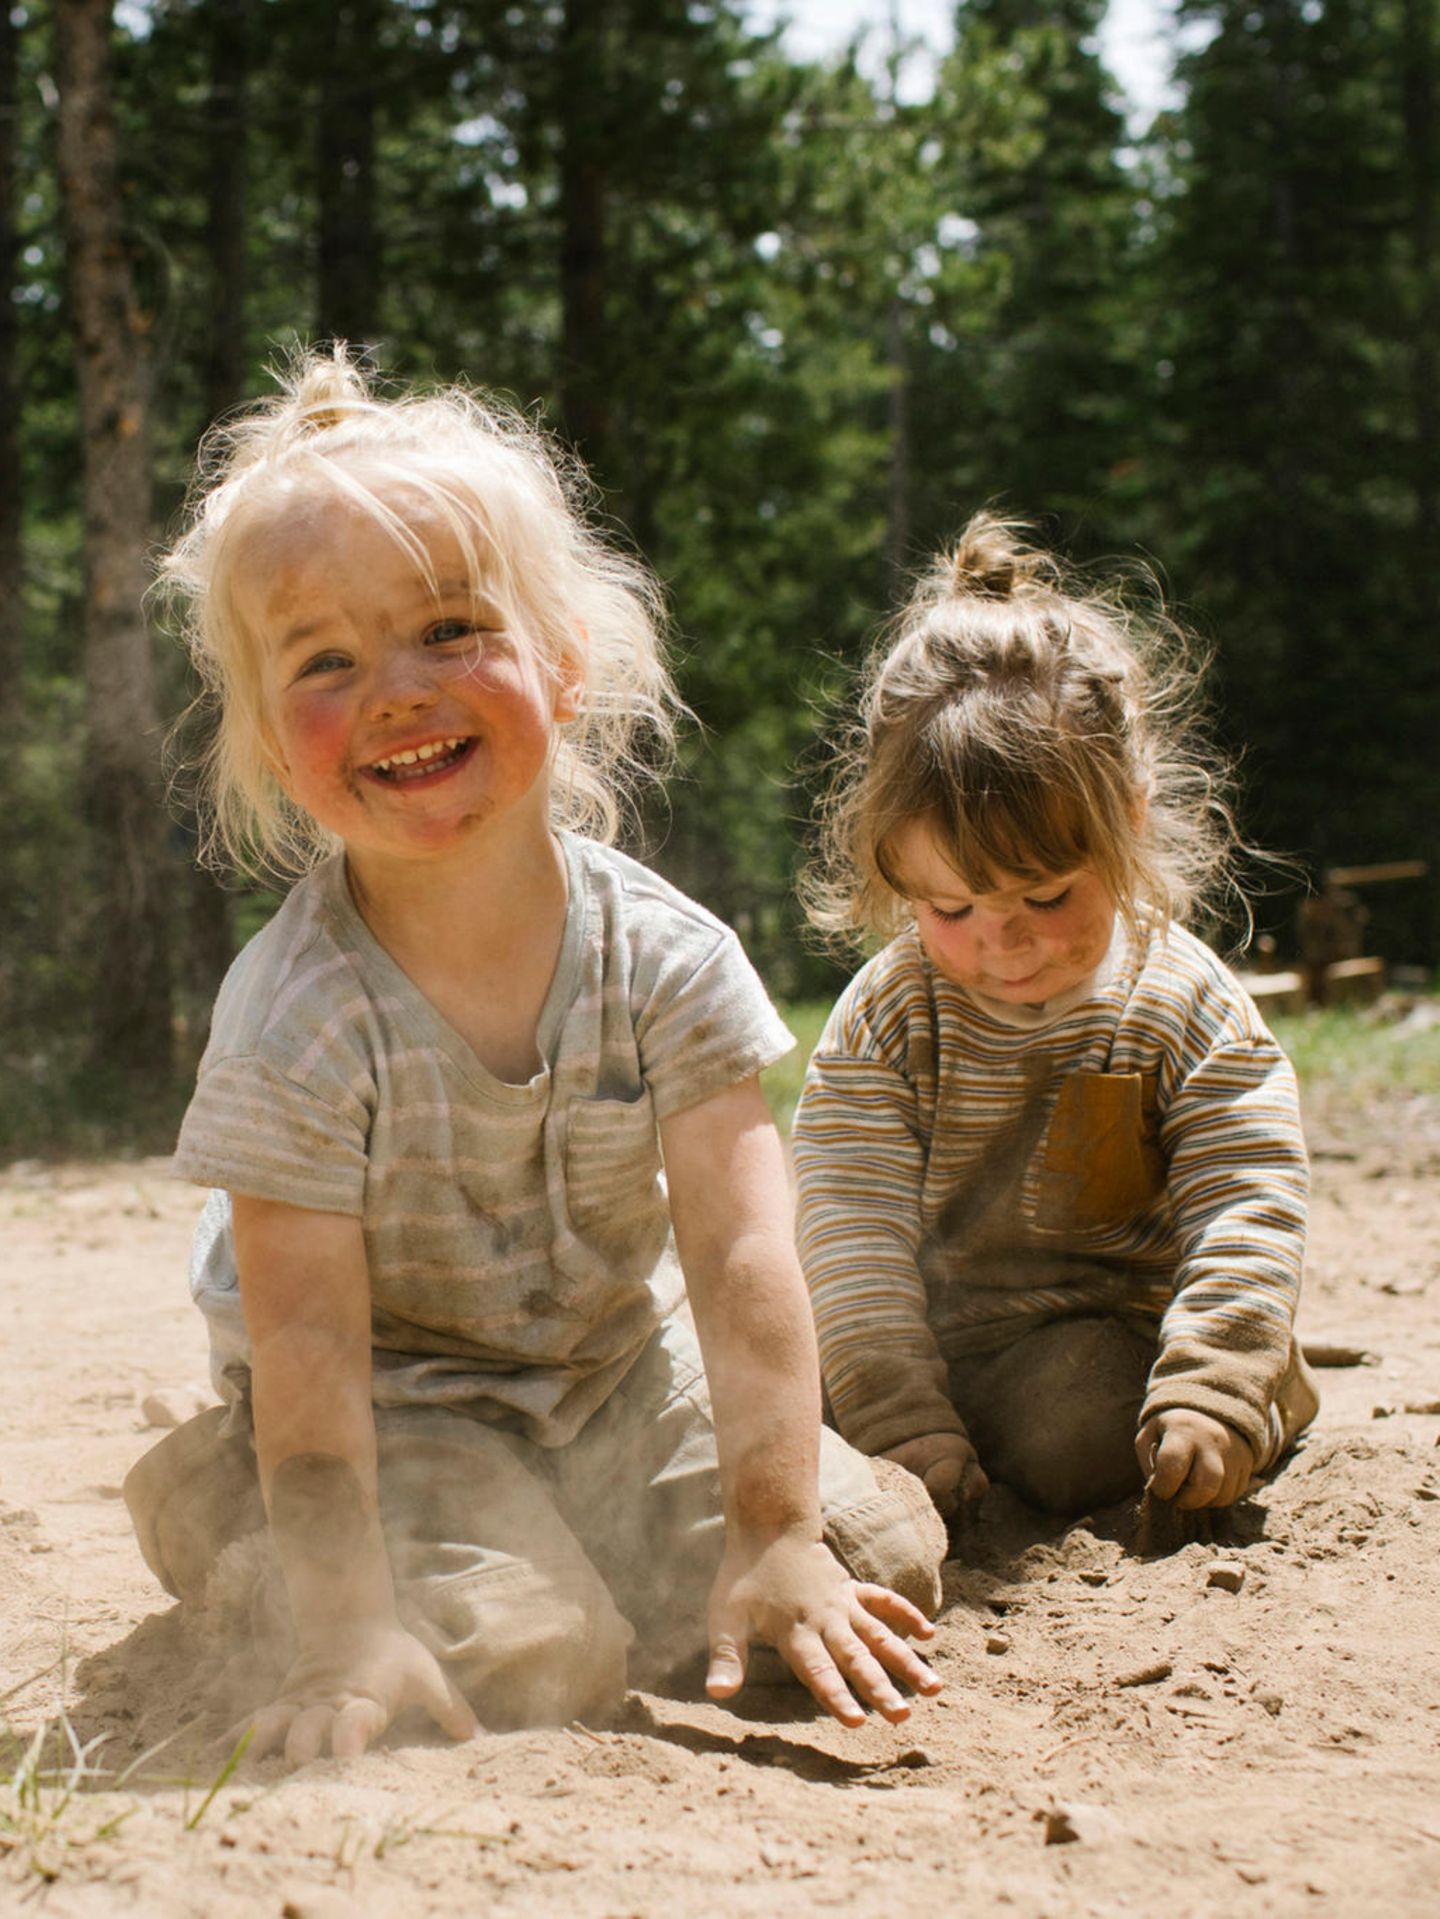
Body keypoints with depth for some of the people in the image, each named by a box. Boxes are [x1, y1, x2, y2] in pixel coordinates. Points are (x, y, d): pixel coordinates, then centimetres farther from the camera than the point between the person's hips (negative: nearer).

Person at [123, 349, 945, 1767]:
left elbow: (739, 1257, -20)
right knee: (517, 1668, -25)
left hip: (619, 1362, 4)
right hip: (395, 1400, -3)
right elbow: (308, 1344, -24)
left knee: (880, 1556, -10)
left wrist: (775, 1535, -27)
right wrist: (351, 1627, -30)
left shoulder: (666, 959, -17)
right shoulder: (299, 1016, -24)